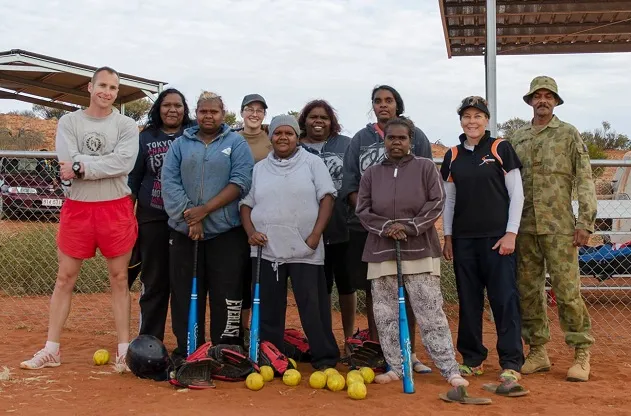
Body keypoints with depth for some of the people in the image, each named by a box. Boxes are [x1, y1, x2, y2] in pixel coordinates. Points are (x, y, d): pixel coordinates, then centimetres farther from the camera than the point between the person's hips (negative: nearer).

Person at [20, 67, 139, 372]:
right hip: (77, 207, 1)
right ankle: (51, 349, 14)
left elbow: (125, 163, -16)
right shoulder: (69, 122, 4)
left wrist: (82, 167, -15)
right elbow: (68, 165, -10)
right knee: (65, 278, 6)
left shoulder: (127, 126, 1)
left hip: (116, 208, -1)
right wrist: (104, 162, -13)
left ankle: (124, 349, 12)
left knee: (119, 278, 5)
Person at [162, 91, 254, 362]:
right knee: (185, 295, 6)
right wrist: (189, 216, -12)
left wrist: (204, 209, -14)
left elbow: (240, 182, -7)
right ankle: (186, 353, 16)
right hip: (184, 233, 3)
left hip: (226, 233, -2)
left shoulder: (237, 144, 5)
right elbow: (169, 183, 1)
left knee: (226, 295, -2)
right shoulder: (180, 144, 12)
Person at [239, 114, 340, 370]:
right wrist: (251, 231, -3)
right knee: (269, 308, 7)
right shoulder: (259, 169, 14)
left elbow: (327, 198, -1)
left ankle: (324, 358, 7)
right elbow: (246, 204, 14)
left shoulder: (312, 163, 5)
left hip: (305, 250, -3)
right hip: (267, 250, 3)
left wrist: (315, 235, -10)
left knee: (313, 306, -3)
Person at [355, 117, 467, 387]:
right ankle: (396, 367, 16)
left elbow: (436, 203, -2)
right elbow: (362, 210, 6)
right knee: (385, 314, 5)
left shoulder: (425, 167, 3)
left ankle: (450, 369, 0)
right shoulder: (371, 173, 10)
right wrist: (385, 227, -11)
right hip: (382, 252, 3)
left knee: (431, 313, -4)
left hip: (420, 250, -3)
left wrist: (410, 227, -13)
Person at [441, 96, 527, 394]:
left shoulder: (501, 149, 0)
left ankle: (511, 365, 0)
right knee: (468, 301, 7)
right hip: (463, 239, 4)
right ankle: (472, 360, 18)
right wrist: (447, 236, 8)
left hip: (497, 237, -4)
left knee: (505, 300, -5)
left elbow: (516, 194, -2)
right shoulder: (452, 156, 10)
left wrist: (510, 234, -9)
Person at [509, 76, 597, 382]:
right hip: (524, 227, 4)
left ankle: (581, 354, 6)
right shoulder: (517, 139, 13)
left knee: (567, 290, -5)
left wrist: (585, 223, -9)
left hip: (559, 226, -4)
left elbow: (585, 181, -2)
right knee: (528, 291, 6)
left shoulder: (569, 134, 3)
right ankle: (537, 351, 17)